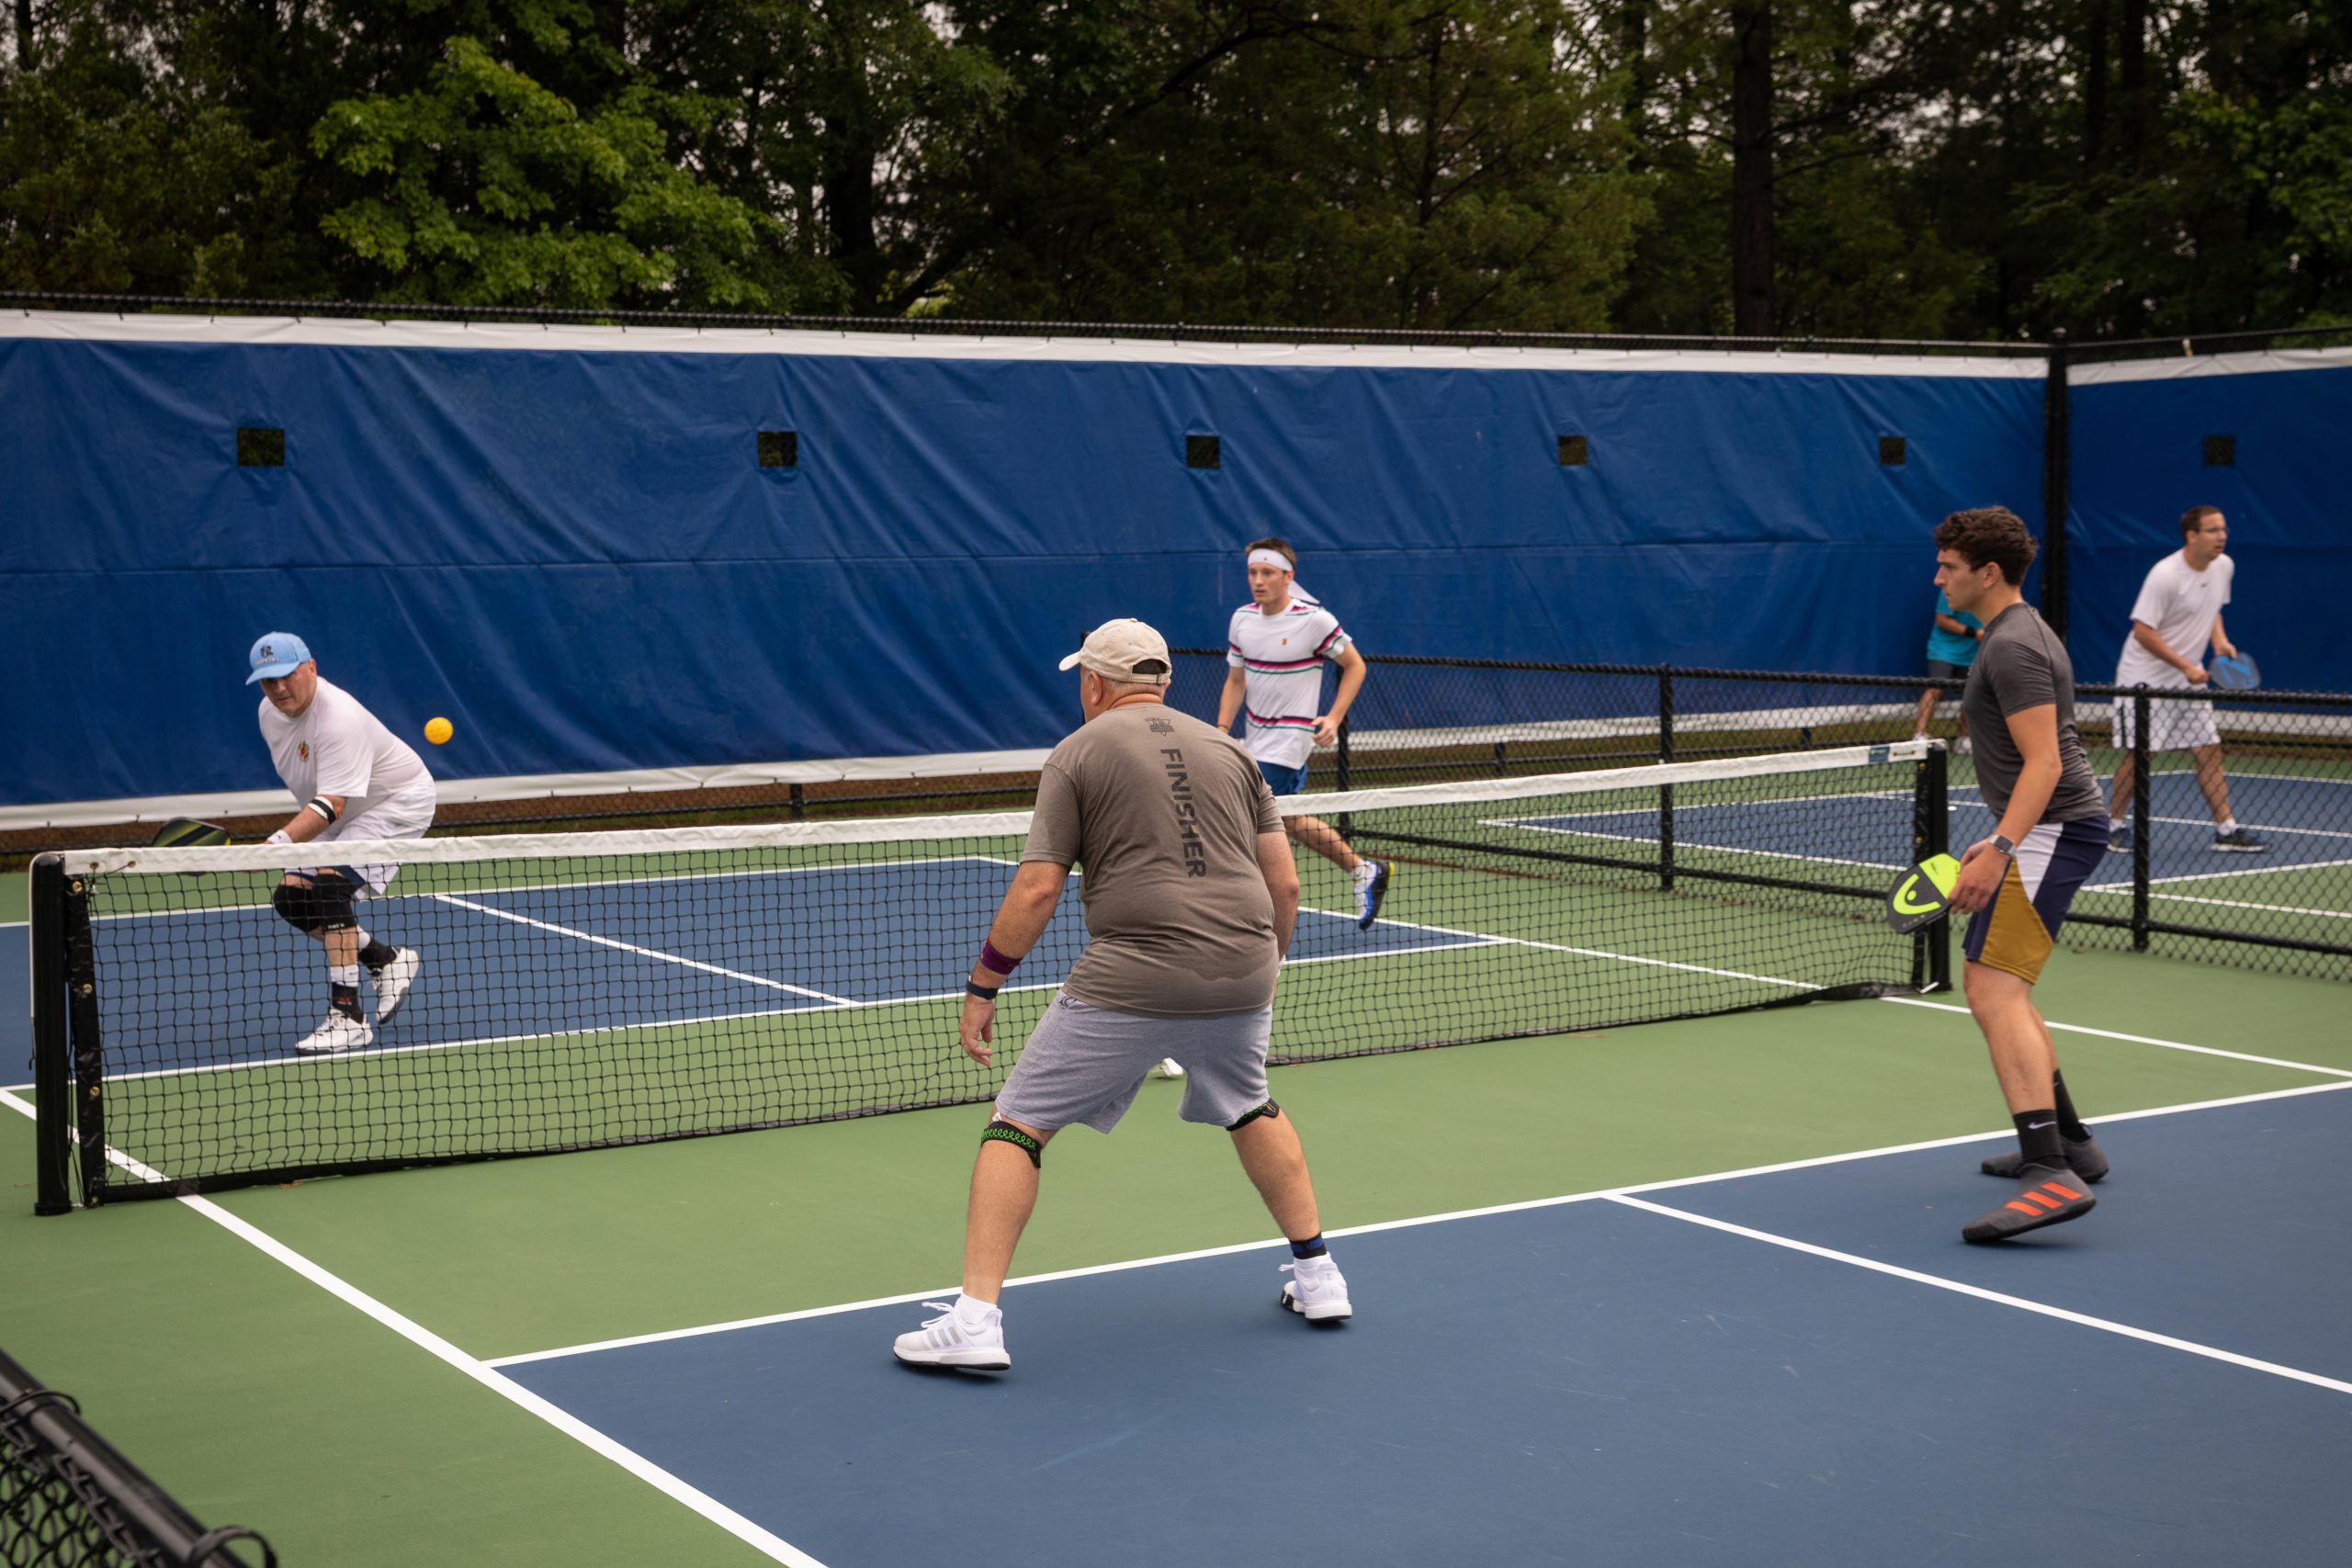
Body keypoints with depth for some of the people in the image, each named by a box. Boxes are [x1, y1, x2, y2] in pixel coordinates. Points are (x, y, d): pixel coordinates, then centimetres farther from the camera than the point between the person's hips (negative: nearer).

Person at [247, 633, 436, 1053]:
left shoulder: (338, 719, -33)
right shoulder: (270, 712, -5)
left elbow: (331, 805, -41)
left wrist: (278, 843, -54)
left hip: (397, 801, -9)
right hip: (344, 814, 10)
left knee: (330, 883, -28)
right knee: (291, 897, -1)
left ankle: (348, 1016, -29)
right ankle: (387, 960, 17)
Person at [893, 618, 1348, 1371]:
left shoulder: (1078, 753, 4)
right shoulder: (1228, 749, 16)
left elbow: (1037, 889, -4)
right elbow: (1285, 883, 13)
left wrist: (981, 987, 3)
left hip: (1131, 980, -5)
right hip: (1241, 977, 5)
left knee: (1018, 1123, 4)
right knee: (1250, 1109, 31)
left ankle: (975, 1320, -4)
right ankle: (1317, 1275, 34)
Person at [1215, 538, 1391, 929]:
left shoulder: (1313, 619, -14)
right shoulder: (1241, 619, 2)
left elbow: (1355, 665, -5)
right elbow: (1235, 682, 9)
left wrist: (1334, 718, -15)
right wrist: (1222, 730, -5)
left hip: (1289, 741, -7)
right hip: (1255, 740, 7)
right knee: (1289, 821, 17)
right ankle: (1363, 871, 32)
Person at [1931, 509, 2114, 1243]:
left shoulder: (2012, 647, -15)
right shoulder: (2020, 632, 19)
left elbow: (2044, 763, -23)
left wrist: (2000, 851, -30)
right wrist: (2000, 841, 26)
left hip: (2051, 831, -11)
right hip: (2050, 830, 11)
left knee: (1996, 994, -21)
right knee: (1993, 989, 22)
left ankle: (2052, 1176, -31)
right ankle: (2069, 1142, 31)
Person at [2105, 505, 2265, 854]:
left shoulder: (2224, 567, 2)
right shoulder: (2165, 575, -22)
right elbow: (2143, 631, -21)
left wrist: (2220, 639, -1)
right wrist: (2186, 666, -21)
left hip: (2188, 676, 7)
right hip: (2146, 676, -7)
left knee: (2209, 751, 2)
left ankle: (2225, 830, 5)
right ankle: (2115, 825, 12)